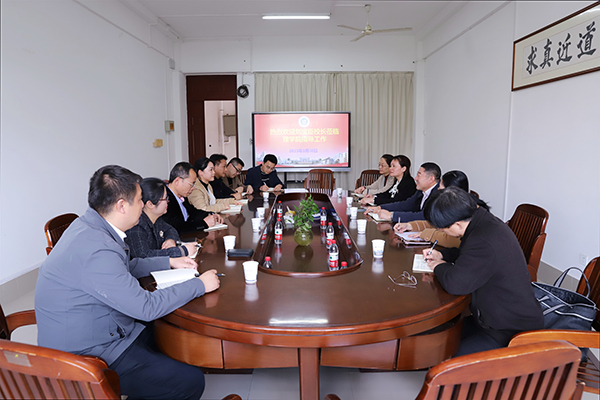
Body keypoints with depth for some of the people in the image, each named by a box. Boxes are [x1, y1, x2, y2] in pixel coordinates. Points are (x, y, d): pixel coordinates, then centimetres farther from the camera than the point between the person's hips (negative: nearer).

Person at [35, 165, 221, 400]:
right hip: (87, 357, -10)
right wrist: (200, 285, -15)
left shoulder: (89, 226, 0)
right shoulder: (96, 250, -31)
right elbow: (147, 307, -26)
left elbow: (124, 268, 18)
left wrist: (169, 262, 14)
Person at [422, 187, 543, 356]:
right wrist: (441, 254, 12)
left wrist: (440, 266, -11)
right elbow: (469, 254, 24)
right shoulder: (486, 222, 3)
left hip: (511, 331, -10)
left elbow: (455, 283, -32)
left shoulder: (484, 241, -31)